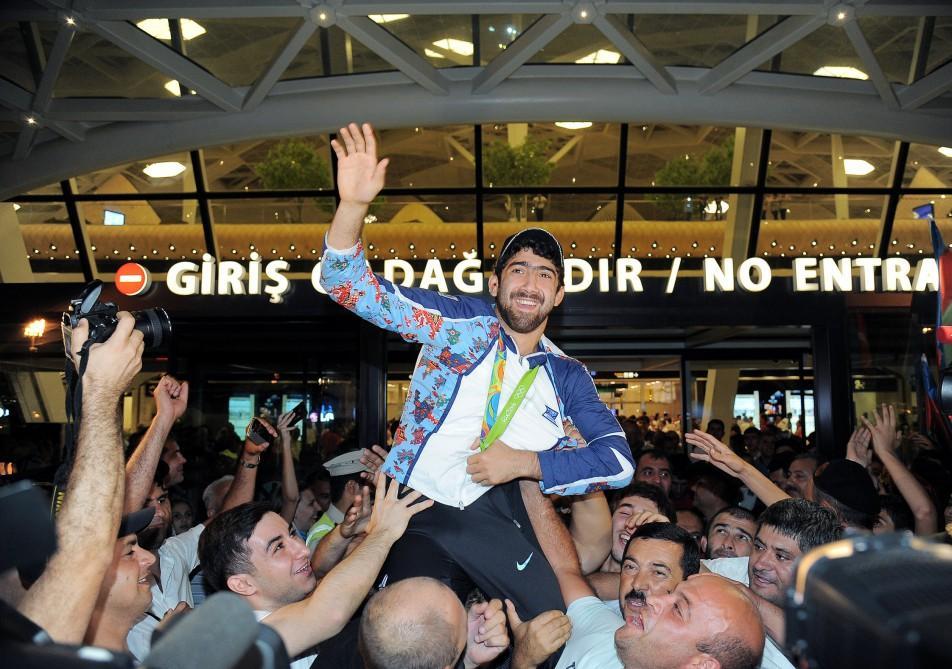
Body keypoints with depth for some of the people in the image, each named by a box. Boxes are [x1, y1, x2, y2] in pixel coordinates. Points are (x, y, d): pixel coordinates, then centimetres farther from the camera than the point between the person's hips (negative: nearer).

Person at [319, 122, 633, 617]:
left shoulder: (567, 377, 14)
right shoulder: (462, 322, 7)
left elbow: (619, 461, 3)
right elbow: (349, 286, 1)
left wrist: (526, 463, -10)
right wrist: (353, 204, -17)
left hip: (497, 518, 2)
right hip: (420, 509, -2)